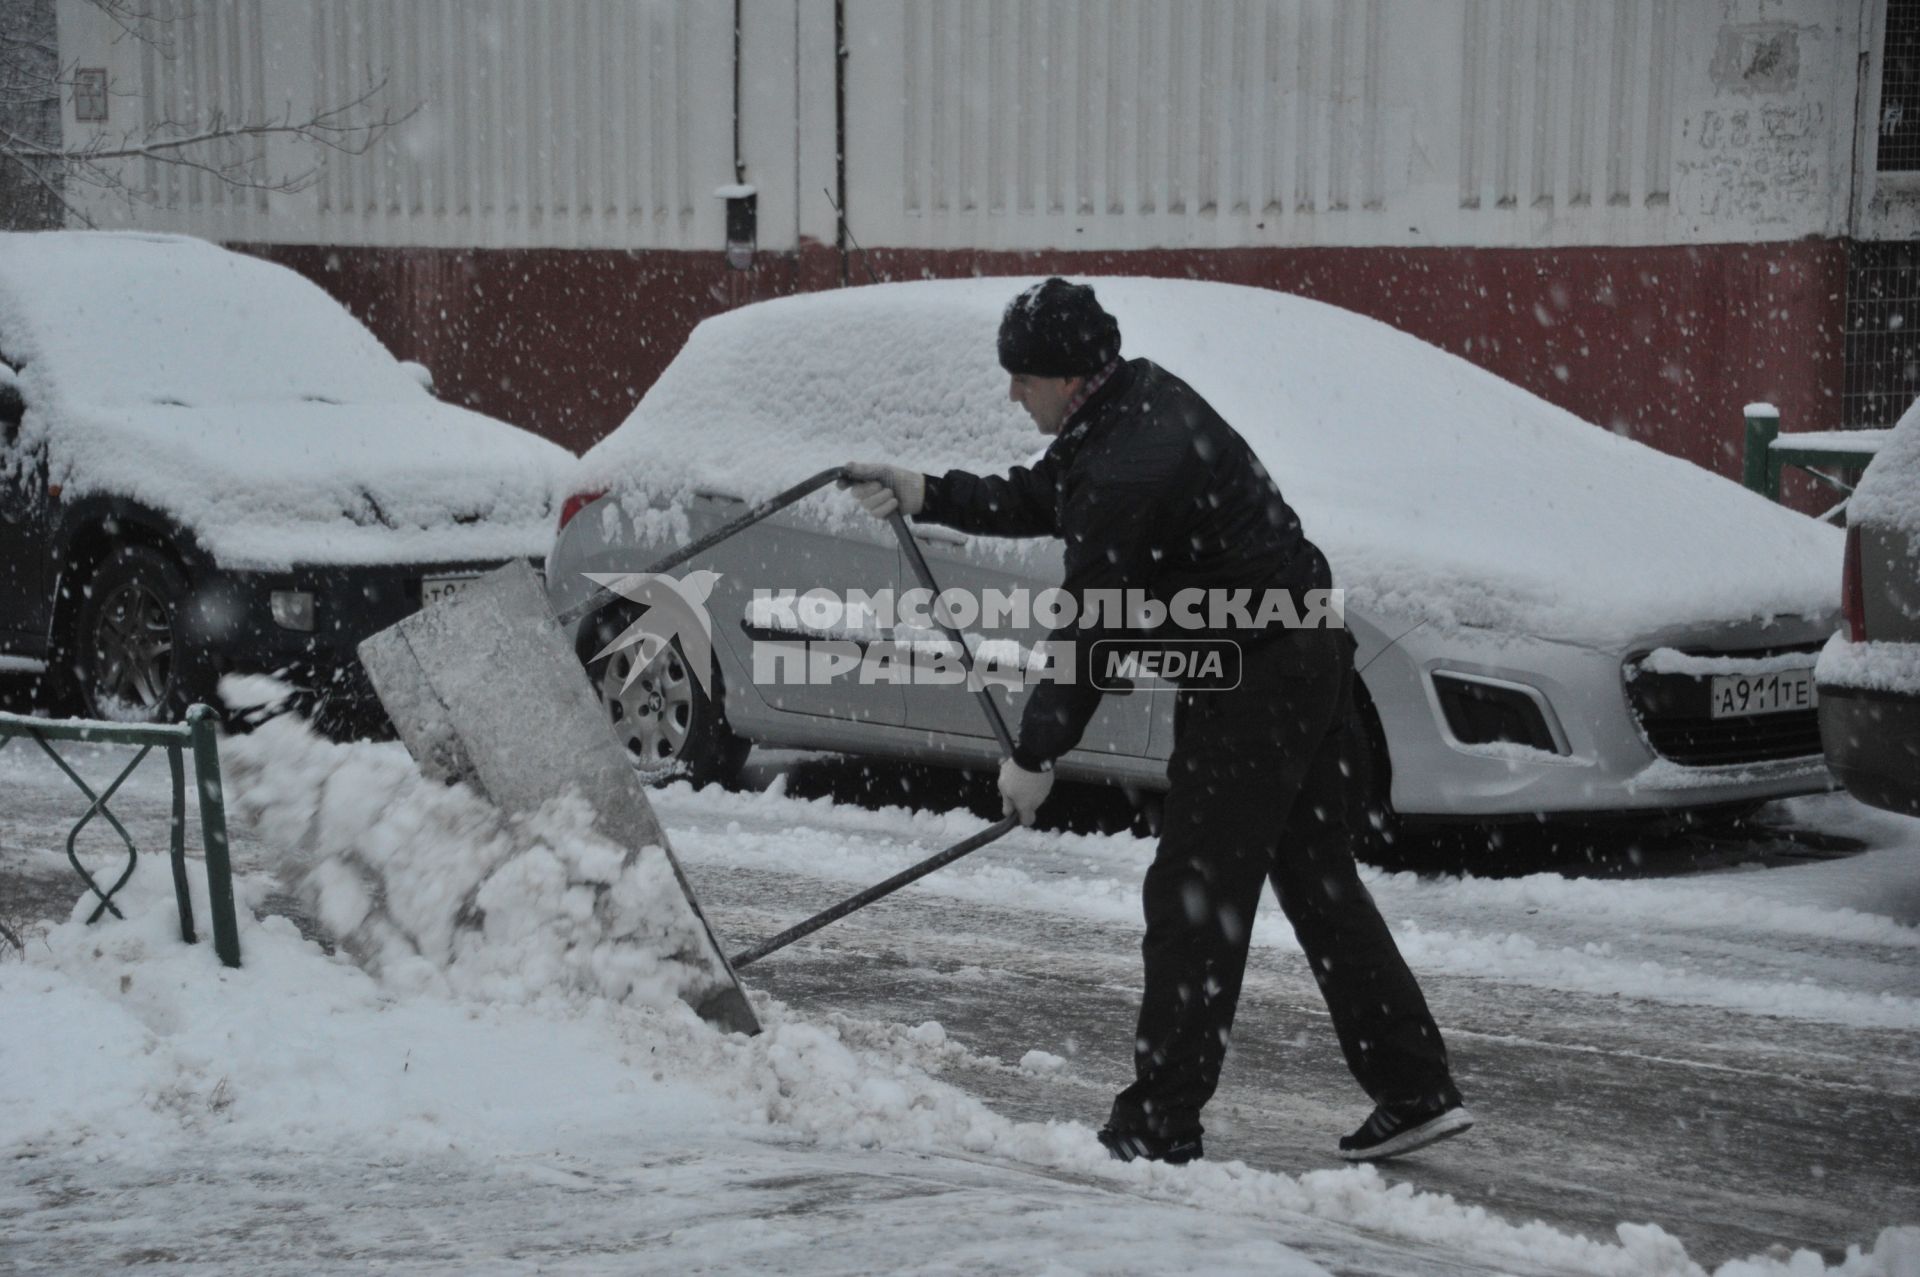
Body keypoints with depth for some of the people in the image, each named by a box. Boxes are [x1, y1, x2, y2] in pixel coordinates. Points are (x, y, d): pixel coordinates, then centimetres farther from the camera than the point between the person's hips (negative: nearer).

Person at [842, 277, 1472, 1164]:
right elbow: (1038, 500, 22)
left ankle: (1159, 1126, 1)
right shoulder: (1137, 398, 8)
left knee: (1195, 895, -5)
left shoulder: (1125, 470, -23)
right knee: (1316, 875, 15)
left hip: (1253, 679, -11)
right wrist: (927, 496, 13)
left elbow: (1088, 632, -19)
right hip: (1307, 650, 11)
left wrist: (1034, 756, -9)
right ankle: (1417, 1093, 18)